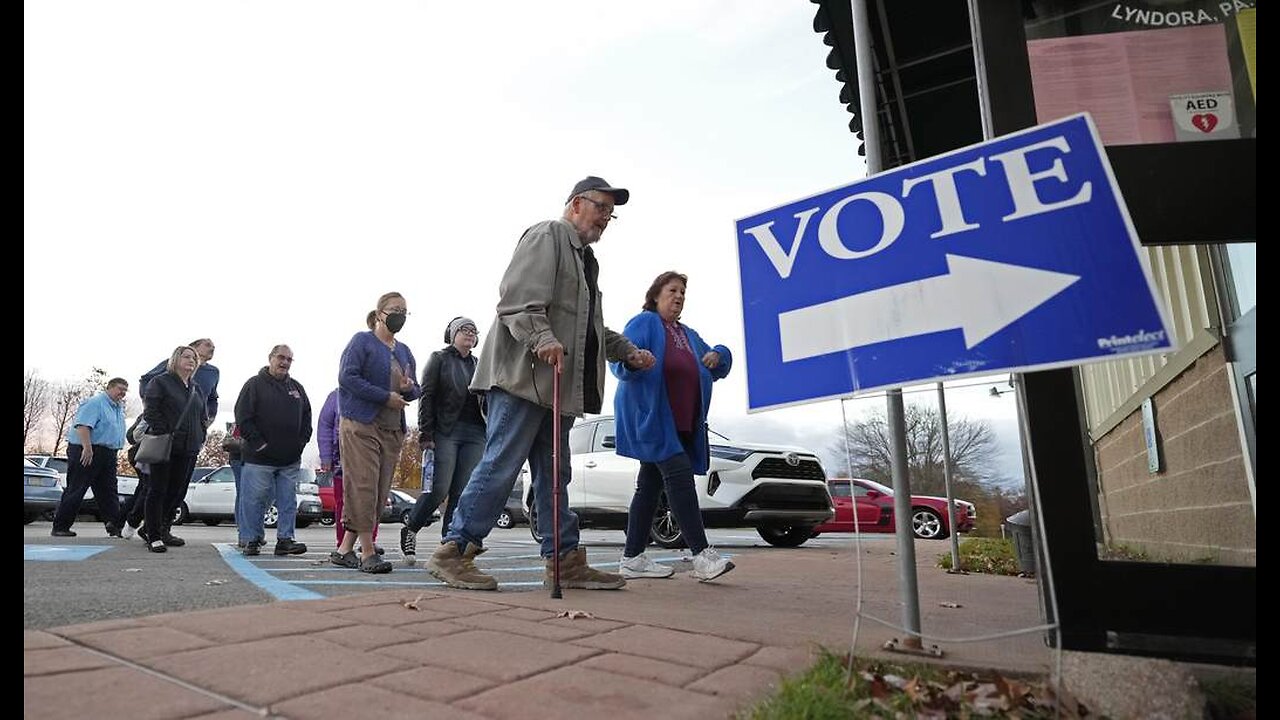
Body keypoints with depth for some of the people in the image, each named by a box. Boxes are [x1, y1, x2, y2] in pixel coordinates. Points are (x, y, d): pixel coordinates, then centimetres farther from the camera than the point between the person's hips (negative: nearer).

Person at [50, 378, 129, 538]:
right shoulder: (96, 402, -11)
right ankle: (60, 527, 6)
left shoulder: (119, 408, 18)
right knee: (75, 490, -3)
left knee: (109, 491, 4)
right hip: (87, 452, -9)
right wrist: (87, 448, -29)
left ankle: (115, 525, 2)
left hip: (108, 455, 9)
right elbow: (83, 425, -22)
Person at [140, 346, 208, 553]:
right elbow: (150, 411, -8)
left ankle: (161, 529, 22)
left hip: (189, 448, 6)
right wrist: (163, 433, -15)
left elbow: (202, 417, 24)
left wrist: (201, 437, 11)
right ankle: (153, 535, 5)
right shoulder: (160, 382, 0)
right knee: (158, 490, -1)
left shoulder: (197, 388, 19)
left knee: (178, 491, 9)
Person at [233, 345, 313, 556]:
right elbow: (242, 417, -6)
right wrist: (258, 442, -12)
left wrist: (301, 441, 6)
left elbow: (307, 418, 20)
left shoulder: (297, 388, 16)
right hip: (259, 459, -5)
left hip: (291, 459, 5)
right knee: (255, 500, 1)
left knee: (288, 502, 5)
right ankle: (251, 540, 12)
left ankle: (285, 539, 10)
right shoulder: (255, 384, 0)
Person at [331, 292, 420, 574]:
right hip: (361, 426, -7)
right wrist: (386, 397, -15)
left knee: (379, 493, 5)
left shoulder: (404, 351, 20)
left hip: (392, 431, 7)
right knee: (363, 487, -9)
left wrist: (409, 388, -3)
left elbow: (416, 390, 22)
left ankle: (345, 550, 14)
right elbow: (347, 377, -11)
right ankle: (368, 552, -6)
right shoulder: (362, 341, 1)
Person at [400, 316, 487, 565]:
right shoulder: (439, 359, 7)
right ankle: (410, 530, 13)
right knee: (439, 489, -10)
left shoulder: (479, 365, 21)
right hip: (446, 432, -4)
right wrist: (426, 434, -11)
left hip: (474, 434, 5)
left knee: (462, 493, 0)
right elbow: (426, 397, -1)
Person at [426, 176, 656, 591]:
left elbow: (591, 326, 34)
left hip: (559, 383, 10)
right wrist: (543, 339, -28)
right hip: (524, 375, -10)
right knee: (501, 466, -9)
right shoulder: (547, 236, -1)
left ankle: (565, 560, 14)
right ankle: (454, 552, -1)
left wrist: (629, 352, 24)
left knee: (554, 475, 10)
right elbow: (518, 299, -16)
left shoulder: (585, 259, 29)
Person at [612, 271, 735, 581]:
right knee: (679, 475, -18)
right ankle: (702, 555, -21)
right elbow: (620, 360, -10)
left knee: (651, 483, 8)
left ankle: (633, 558, 11)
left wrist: (718, 355, 2)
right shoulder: (644, 323, 2)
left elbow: (716, 369, 26)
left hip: (683, 422, 8)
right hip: (650, 416, -8)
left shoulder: (689, 335, 26)